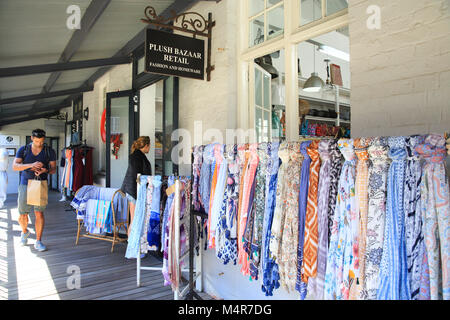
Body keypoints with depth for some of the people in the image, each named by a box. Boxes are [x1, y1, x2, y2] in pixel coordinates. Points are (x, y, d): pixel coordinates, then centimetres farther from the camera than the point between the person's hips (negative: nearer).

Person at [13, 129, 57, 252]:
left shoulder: (49, 151, 2)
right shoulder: (23, 150, 2)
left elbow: (53, 168, 5)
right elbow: (15, 166, -7)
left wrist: (45, 171, -18)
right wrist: (31, 165, -23)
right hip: (25, 185, 1)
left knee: (39, 213, -6)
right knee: (23, 215, 4)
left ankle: (38, 242, 4)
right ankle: (24, 232, 37)